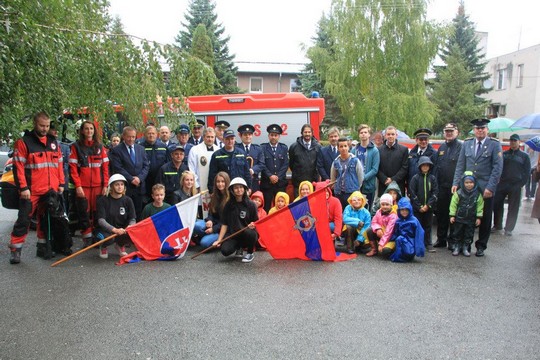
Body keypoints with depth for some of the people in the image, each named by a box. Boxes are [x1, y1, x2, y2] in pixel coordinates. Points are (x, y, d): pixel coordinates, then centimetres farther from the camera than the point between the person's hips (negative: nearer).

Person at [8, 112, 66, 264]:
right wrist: (23, 187, -14)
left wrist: (61, 183, 10)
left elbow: (59, 164, 16)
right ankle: (15, 249, 9)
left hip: (51, 190, 5)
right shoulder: (24, 142, -4)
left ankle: (42, 246, 25)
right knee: (23, 220, -1)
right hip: (31, 191, -5)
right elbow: (18, 166, -8)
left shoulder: (53, 142, 13)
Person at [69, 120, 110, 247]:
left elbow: (105, 167, 7)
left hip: (98, 186, 2)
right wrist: (77, 186, -9)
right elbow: (73, 168, -2)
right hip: (82, 186, -2)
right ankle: (87, 238, 9)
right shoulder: (76, 146, 3)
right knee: (84, 213, 1)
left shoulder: (100, 146, 10)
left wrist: (105, 185, 0)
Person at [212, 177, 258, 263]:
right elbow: (225, 224, 2)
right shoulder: (228, 205, 2)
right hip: (233, 234, 2)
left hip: (247, 235, -2)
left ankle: (250, 253, -4)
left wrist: (253, 225, -21)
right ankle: (239, 247, 14)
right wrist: (219, 240, -5)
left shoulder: (251, 204, -3)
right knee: (225, 251, -26)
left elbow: (256, 222, 2)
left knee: (249, 233, -37)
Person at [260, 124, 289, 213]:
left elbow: (286, 164, 2)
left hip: (280, 182, 2)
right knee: (266, 206, 1)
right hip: (266, 182, -1)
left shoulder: (284, 148, 10)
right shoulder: (263, 148, 4)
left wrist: (277, 176, -8)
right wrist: (270, 176, -12)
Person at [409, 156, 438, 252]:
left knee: (428, 226, 9)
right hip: (417, 208, -2)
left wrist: (428, 205, -10)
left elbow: (435, 193, 0)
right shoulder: (415, 178, -1)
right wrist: (419, 206, -10)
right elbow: (412, 193, -5)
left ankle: (428, 244, 18)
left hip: (429, 208, 2)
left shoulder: (432, 178, 4)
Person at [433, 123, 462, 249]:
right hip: (442, 186, 6)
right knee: (441, 213, 10)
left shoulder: (461, 146, -6)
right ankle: (441, 239, 20)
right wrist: (436, 183, 9)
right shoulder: (441, 147, 15)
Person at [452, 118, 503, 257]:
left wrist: (490, 187, -13)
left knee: (485, 219, 7)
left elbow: (497, 167, -6)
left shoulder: (495, 144, -1)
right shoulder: (466, 144, 8)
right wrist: (456, 183, -1)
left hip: (486, 188, -2)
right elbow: (460, 165, 8)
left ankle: (481, 246, 21)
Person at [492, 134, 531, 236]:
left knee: (513, 208, 3)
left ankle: (509, 229, 12)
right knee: (497, 205, 2)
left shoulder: (524, 156, 5)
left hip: (515, 186, -1)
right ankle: (497, 225, 17)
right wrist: (498, 180, -4)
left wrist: (520, 184, -5)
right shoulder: (504, 154, 9)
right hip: (502, 185, 2)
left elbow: (527, 173, 4)